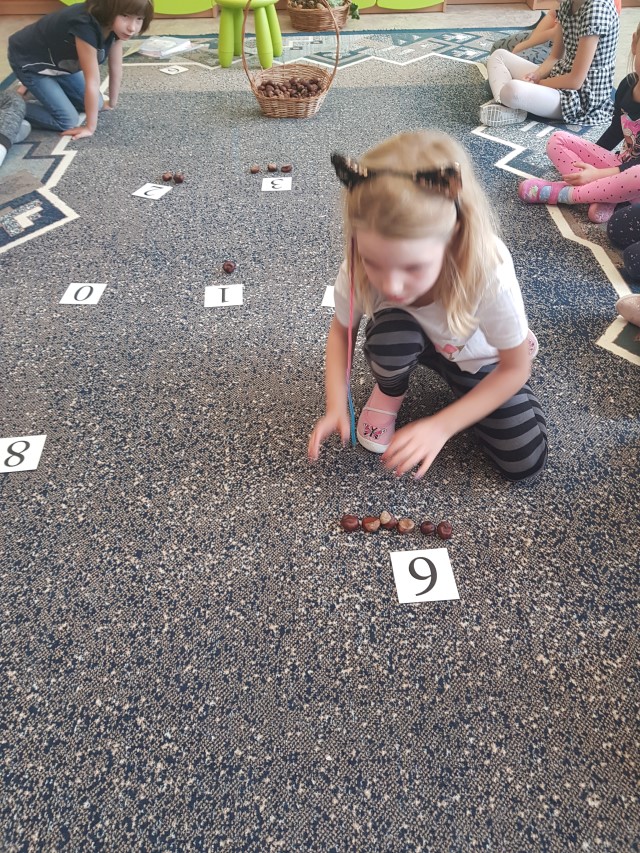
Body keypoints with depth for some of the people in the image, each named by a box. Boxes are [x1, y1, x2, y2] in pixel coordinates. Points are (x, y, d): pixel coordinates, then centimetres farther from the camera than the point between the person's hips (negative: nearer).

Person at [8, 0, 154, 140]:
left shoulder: (116, 25, -16)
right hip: (29, 61, -8)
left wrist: (112, 104, 4)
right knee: (67, 122, -15)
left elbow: (116, 68, -6)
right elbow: (92, 81, -34)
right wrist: (90, 128, -25)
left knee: (95, 105, 10)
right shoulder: (85, 26, -38)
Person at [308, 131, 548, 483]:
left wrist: (441, 426, -30)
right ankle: (389, 391, 0)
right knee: (389, 331, -35)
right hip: (408, 338, 1)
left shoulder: (490, 274, -40)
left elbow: (515, 369, -24)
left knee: (524, 462, -11)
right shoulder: (360, 266, -33)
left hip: (475, 356, -1)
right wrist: (336, 406, -24)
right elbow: (342, 330, -11)